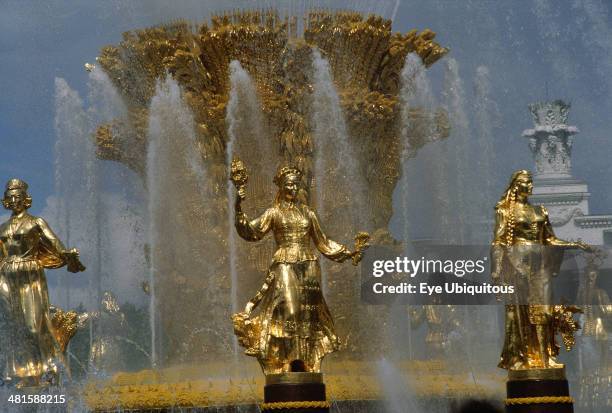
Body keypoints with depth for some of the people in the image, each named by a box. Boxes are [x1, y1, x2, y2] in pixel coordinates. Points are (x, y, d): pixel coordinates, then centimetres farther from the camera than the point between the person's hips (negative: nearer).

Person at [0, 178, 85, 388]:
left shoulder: (35, 222, 1)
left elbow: (55, 243, -12)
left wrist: (69, 255, -29)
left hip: (31, 277, -5)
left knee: (35, 322, -8)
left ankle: (47, 371, 0)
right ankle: (21, 374, 11)